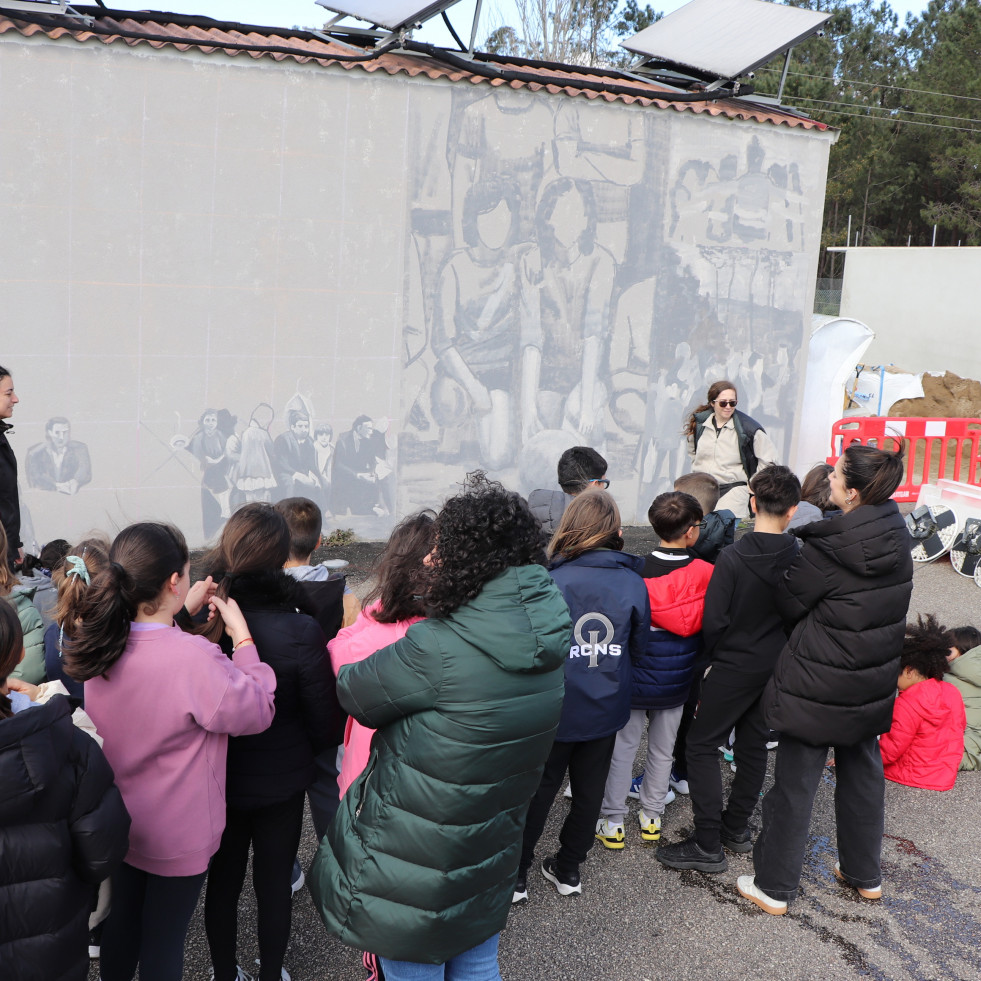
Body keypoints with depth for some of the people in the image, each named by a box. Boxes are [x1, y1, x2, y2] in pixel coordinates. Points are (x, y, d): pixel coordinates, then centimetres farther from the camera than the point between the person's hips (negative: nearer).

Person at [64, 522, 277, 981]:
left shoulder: (102, 644, -11)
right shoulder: (195, 658, -33)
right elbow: (257, 711, -19)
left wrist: (182, 613, 8)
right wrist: (241, 637, -14)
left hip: (116, 826, 6)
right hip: (177, 839, -6)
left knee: (120, 925, 25)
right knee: (163, 942, 13)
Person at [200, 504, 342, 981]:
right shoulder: (301, 632, -26)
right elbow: (324, 722, -14)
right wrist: (309, 751, 7)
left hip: (215, 781, 2)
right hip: (281, 781, -2)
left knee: (222, 882, 21)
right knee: (273, 884, 19)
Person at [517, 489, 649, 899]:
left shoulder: (551, 582, -20)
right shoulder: (633, 583, -10)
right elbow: (638, 650, 1)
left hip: (556, 711, -3)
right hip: (606, 710, 3)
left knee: (538, 791, 14)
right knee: (589, 791, 19)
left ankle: (515, 876, 24)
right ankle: (568, 869, 34)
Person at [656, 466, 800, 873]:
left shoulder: (733, 557, -20)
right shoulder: (800, 559, -6)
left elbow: (714, 620, -18)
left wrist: (714, 659, -1)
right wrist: (780, 650, 15)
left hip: (734, 667, -5)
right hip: (777, 668, 6)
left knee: (702, 744, 4)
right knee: (754, 745, 18)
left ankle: (708, 844, 4)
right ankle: (736, 827, 31)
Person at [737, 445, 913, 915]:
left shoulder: (827, 547, -24)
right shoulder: (898, 537, -3)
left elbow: (788, 604, -12)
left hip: (818, 686, -7)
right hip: (872, 684, 7)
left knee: (794, 784, 6)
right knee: (863, 772, 23)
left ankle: (774, 887, 19)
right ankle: (866, 875, 39)